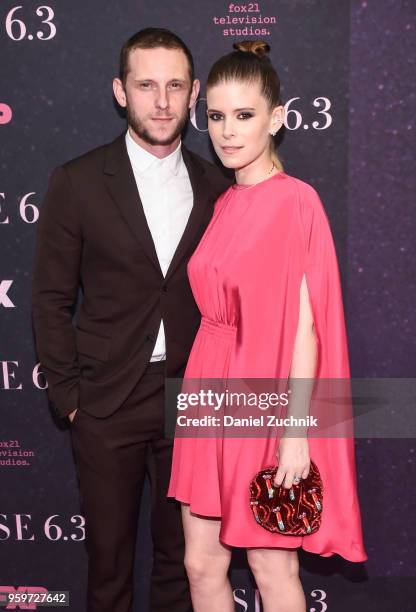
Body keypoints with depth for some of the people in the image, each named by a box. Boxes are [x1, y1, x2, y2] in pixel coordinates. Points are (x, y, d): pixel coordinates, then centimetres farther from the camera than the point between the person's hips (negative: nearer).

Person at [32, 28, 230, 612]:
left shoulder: (216, 188, 3)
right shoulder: (77, 183, -5)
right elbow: (51, 300, -2)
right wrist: (68, 395, -5)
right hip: (108, 404, -2)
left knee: (181, 559, 15)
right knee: (109, 558, 13)